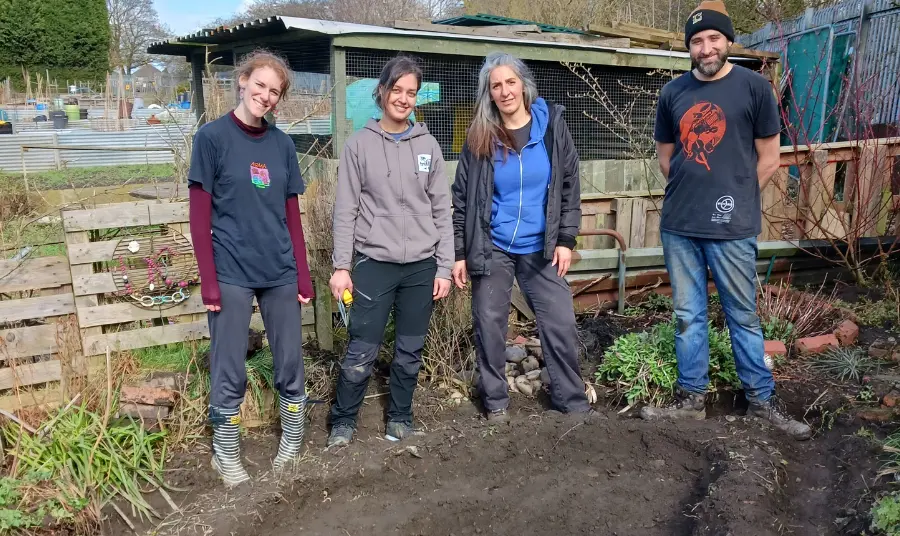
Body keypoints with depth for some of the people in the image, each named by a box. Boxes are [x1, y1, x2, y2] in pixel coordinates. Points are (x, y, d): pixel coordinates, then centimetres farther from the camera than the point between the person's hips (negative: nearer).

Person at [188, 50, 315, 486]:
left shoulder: (282, 144, 8)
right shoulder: (212, 136, -3)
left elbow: (292, 215, 10)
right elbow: (200, 215, -6)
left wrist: (303, 273, 5)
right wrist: (208, 281, -11)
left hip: (281, 273, 4)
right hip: (231, 274, -4)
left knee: (291, 366, 11)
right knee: (229, 375, 6)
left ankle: (291, 445, 30)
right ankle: (226, 454, 26)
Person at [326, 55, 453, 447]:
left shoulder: (428, 145, 7)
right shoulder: (360, 144, 1)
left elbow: (441, 210, 6)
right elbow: (345, 210, -1)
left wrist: (444, 267, 2)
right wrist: (341, 266, -6)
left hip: (422, 266, 2)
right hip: (374, 264, -2)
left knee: (410, 351, 11)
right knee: (361, 353, 0)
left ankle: (400, 419, 28)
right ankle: (343, 421, 21)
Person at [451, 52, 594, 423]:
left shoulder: (552, 125, -2)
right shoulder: (480, 137, -3)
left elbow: (570, 185, 2)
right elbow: (462, 199, 0)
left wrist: (566, 239, -4)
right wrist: (459, 253, -3)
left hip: (541, 248, 1)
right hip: (491, 248, 0)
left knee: (560, 324, 2)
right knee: (489, 326, 6)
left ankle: (572, 401, 20)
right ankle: (495, 402, 24)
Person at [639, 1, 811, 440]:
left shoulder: (753, 87, -4)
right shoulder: (673, 93, 6)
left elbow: (768, 159, -1)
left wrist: (735, 199, 2)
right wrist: (691, 193, 9)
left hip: (731, 228, -3)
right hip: (678, 226, 3)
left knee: (743, 317, 8)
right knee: (688, 316, 12)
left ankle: (762, 401, 23)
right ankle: (691, 398, 24)